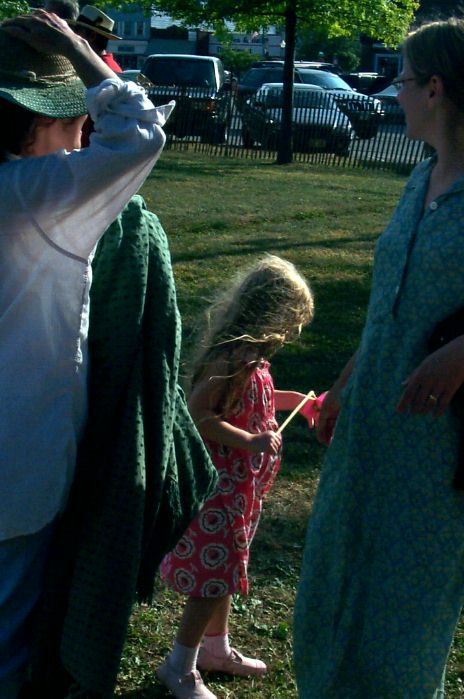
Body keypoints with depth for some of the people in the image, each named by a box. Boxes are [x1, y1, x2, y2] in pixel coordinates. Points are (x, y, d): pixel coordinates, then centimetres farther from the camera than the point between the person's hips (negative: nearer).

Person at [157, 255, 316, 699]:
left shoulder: (249, 355, 4)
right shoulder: (235, 359, -26)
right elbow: (198, 416, -28)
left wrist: (299, 400, 21)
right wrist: (250, 442, -29)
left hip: (237, 483, 10)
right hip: (220, 484, -10)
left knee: (222, 571, 23)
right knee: (214, 577, 2)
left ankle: (215, 648, 40)